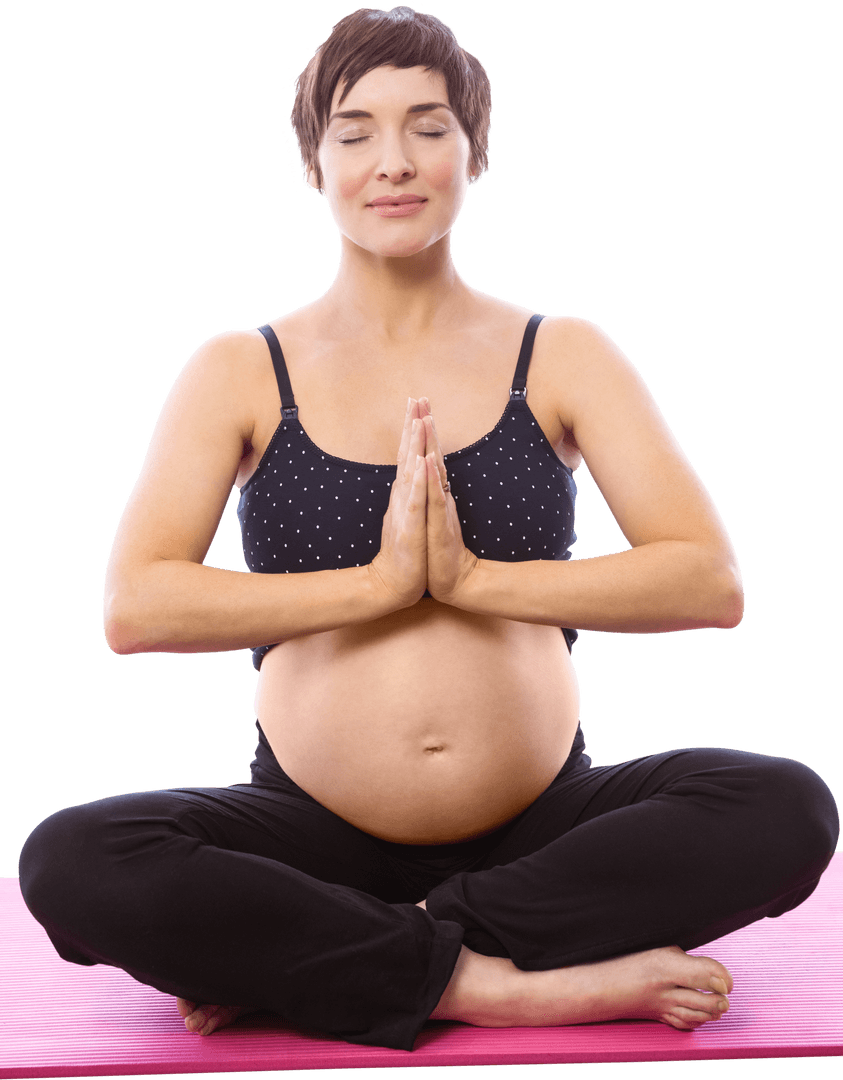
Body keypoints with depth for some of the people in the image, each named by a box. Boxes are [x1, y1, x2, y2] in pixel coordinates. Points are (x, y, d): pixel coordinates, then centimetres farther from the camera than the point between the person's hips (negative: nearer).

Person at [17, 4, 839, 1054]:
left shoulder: (562, 357, 5)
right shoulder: (240, 372, 3)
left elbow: (711, 583, -7)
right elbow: (135, 608, -11)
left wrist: (473, 577, -15)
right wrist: (377, 581, -16)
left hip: (543, 823, 2)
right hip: (313, 832, -1)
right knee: (70, 862, -27)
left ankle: (309, 963, -19)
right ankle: (501, 982, -20)